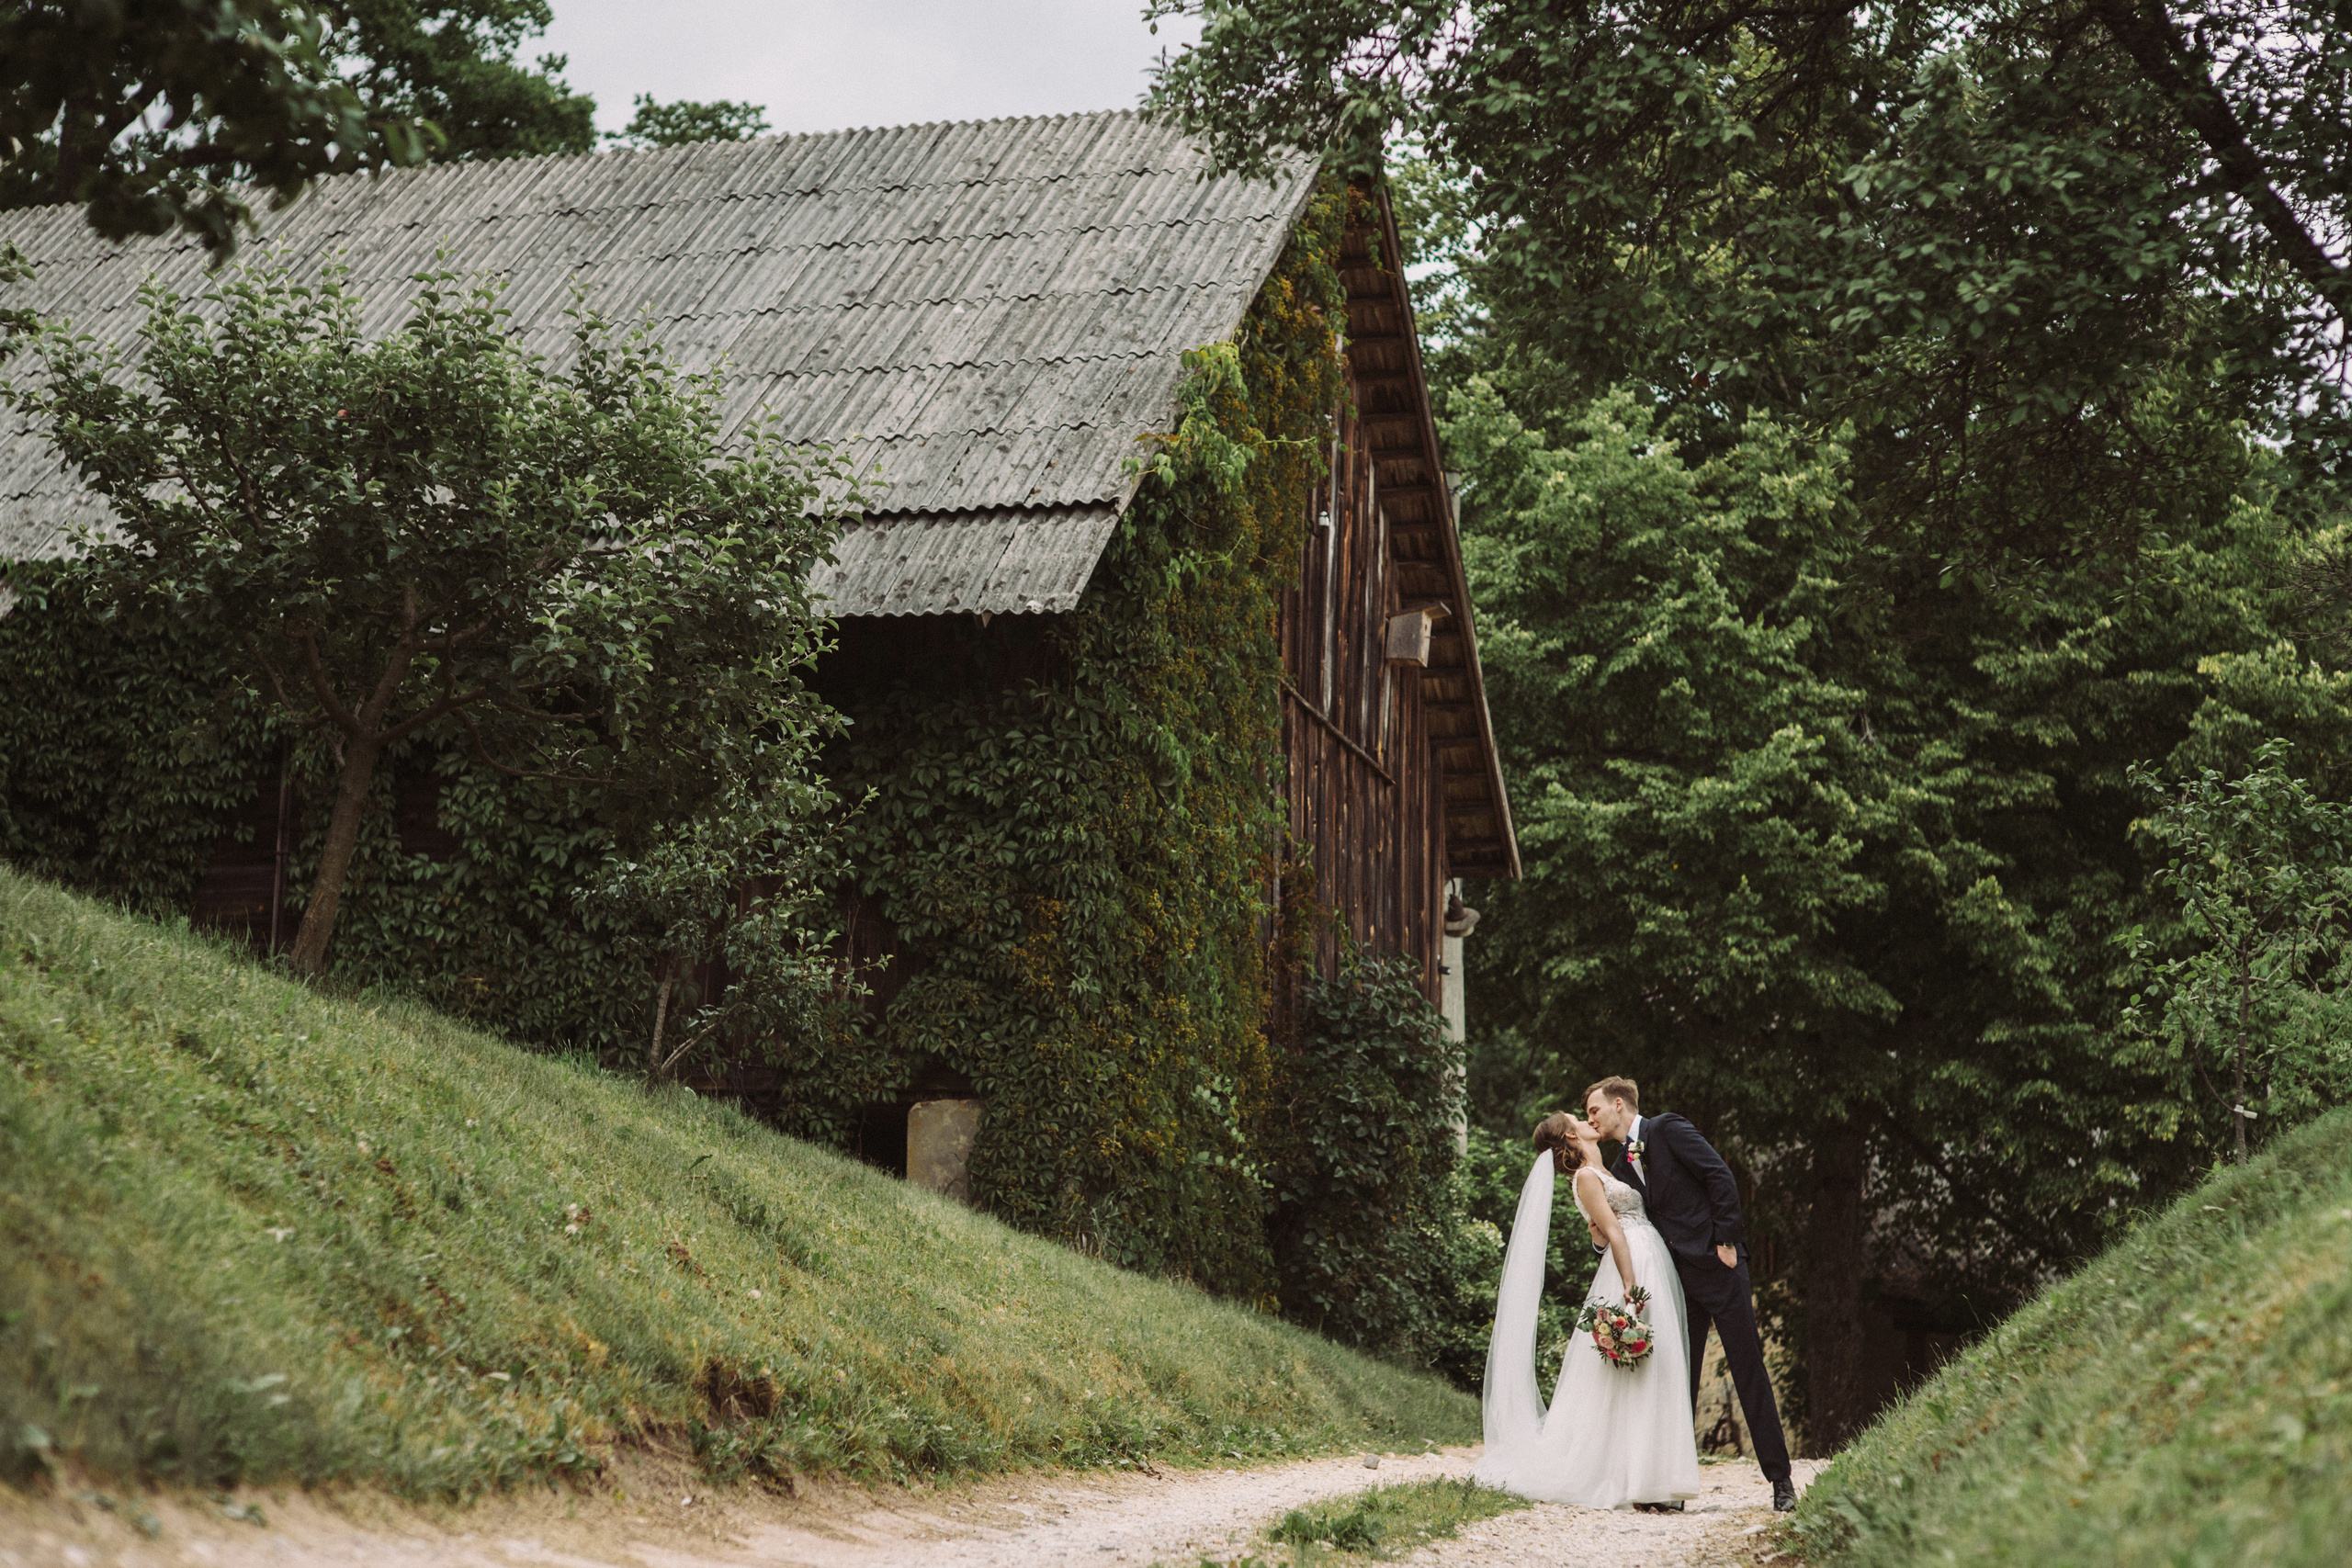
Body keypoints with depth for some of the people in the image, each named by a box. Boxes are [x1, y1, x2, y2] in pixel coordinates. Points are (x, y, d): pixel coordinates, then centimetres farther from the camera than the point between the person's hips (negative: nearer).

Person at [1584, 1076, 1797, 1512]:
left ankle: (1781, 1480, 2)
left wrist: (1726, 1241, -14)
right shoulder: (1621, 1168, 17)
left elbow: (1720, 1176, -10)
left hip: (1718, 1264, -7)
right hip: (1677, 1278, 7)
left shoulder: (1667, 1128, -3)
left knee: (1749, 1370, -3)